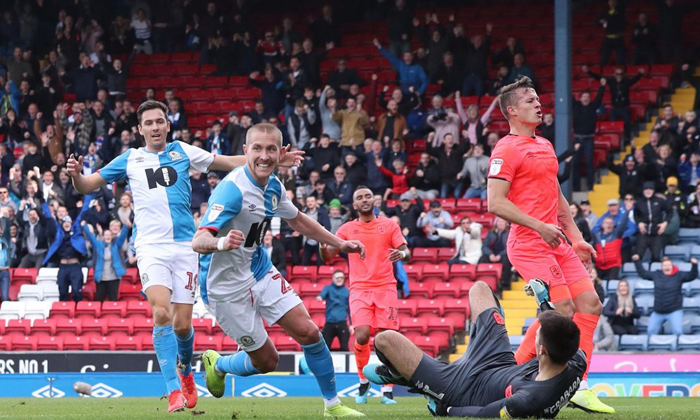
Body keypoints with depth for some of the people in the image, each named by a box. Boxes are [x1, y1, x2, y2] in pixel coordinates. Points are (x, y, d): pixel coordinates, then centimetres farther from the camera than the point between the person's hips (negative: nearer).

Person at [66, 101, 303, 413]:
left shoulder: (183, 152, 11)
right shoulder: (130, 160, 10)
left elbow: (230, 162, 15)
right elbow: (87, 186, 12)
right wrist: (76, 174, -10)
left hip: (184, 245, 1)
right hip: (151, 246, -1)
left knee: (182, 324, -1)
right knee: (161, 313, -22)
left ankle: (185, 370, 32)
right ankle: (174, 391, -20)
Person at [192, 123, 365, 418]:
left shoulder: (273, 186, -1)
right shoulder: (232, 190, -27)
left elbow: (297, 220, 20)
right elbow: (198, 241, -35)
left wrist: (340, 244, 21)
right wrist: (221, 243, -58)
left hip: (261, 271, 7)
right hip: (226, 285, -7)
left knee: (308, 333, -3)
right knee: (266, 361, 1)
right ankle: (217, 364, 32)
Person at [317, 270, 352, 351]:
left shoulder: (347, 292, 9)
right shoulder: (328, 289, 5)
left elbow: (350, 309, 12)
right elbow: (323, 294, -17)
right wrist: (319, 297, -42)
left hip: (342, 324, 1)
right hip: (329, 324, 0)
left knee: (344, 348, -4)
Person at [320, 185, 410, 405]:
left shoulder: (389, 225, 10)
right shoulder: (347, 229, 11)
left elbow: (407, 254, 6)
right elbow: (327, 256, 6)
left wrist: (402, 254, -19)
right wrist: (323, 244, -17)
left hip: (385, 288, 0)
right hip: (359, 289, 0)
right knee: (362, 336, -17)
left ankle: (387, 390, 1)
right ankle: (363, 382, 6)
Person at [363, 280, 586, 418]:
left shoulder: (527, 401, -47)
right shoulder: (576, 364, -29)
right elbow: (562, 334, -3)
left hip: (464, 389, -7)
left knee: (385, 340, -1)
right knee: (479, 288, 22)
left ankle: (394, 374, 35)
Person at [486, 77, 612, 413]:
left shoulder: (545, 146, 20)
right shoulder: (507, 149, -9)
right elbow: (495, 203, -16)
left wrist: (576, 237, 21)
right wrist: (540, 227, -21)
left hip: (558, 243, 9)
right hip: (529, 244, -9)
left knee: (589, 304, 1)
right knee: (561, 311, -15)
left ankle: (576, 386, 4)